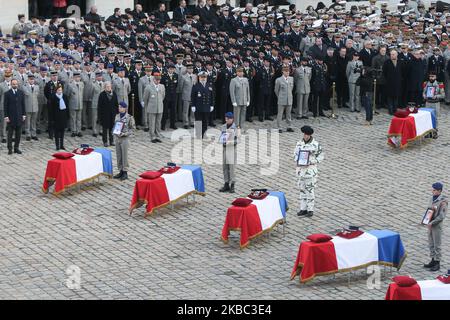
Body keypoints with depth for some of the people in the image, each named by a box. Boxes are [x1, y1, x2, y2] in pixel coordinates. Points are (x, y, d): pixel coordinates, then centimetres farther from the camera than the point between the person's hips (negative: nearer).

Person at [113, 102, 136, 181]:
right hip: (117, 138, 6)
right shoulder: (117, 116, 7)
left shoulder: (129, 117, -9)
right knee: (118, 156, 9)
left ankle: (125, 172, 5)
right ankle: (121, 171, 18)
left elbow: (133, 128, -7)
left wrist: (125, 133, -16)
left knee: (124, 155, -2)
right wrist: (115, 134, 5)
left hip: (125, 139, -6)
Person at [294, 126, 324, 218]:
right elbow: (296, 154, 13)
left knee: (310, 190, -5)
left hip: (311, 169, -5)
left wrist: (311, 162, -16)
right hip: (301, 168, 5)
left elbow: (321, 156, -4)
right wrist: (298, 161, -8)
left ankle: (310, 210, 3)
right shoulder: (300, 143, 4)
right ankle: (303, 209, 16)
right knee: (302, 189, 9)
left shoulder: (316, 144, -10)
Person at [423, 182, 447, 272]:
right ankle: (433, 261, 25)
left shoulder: (443, 202, -18)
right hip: (430, 225, 8)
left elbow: (442, 216, -20)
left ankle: (437, 264, 7)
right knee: (431, 244, 14)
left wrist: (432, 223, -21)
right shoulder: (433, 199, 6)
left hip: (437, 226, -8)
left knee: (437, 245, -1)